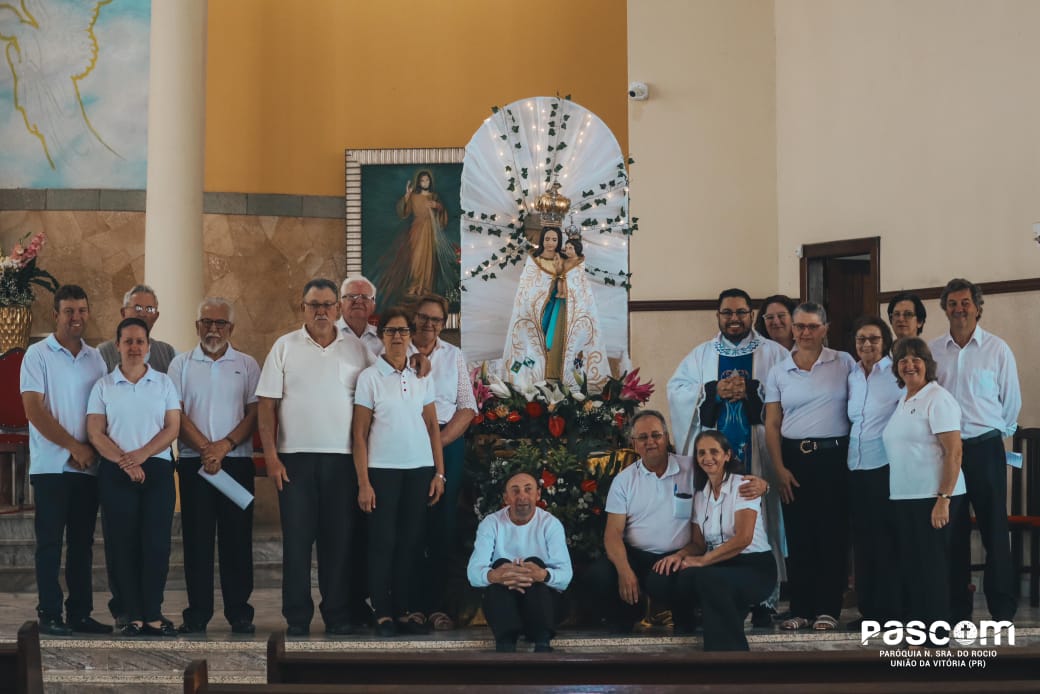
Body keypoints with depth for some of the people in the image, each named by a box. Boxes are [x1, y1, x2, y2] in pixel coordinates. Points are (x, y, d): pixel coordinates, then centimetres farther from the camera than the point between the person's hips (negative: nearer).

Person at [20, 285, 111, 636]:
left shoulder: (96, 358, 11)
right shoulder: (38, 354, -2)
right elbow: (34, 410, -9)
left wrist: (94, 449, -4)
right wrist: (74, 447, -11)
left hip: (89, 465, 4)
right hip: (51, 465, -4)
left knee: (82, 542, 7)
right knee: (50, 541, -2)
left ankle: (80, 613, 13)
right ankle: (49, 614, 3)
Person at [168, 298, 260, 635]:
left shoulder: (247, 365, 8)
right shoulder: (181, 364, 8)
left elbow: (255, 413, 1)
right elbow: (176, 414, 0)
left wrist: (225, 445, -13)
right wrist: (205, 448, -12)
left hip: (237, 461, 0)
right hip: (193, 462, 0)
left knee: (237, 538, 1)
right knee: (197, 538, 1)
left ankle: (240, 613, 7)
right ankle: (197, 614, 7)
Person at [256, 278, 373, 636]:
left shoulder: (356, 350, 7)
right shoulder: (285, 347, 4)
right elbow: (266, 405, 2)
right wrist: (270, 455, -6)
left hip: (343, 458, 1)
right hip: (294, 457, -1)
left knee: (339, 538, 4)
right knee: (297, 537, 2)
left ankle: (337, 613, 13)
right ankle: (297, 616, 9)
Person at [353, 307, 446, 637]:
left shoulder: (422, 377, 8)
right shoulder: (369, 377, -1)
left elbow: (433, 427, 11)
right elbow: (360, 434, -2)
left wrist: (439, 472, 4)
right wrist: (363, 483, -8)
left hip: (420, 469, 3)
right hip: (383, 470, -3)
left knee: (411, 541, 5)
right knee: (383, 541, -1)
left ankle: (405, 609, 12)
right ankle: (383, 613, 5)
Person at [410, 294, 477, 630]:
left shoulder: (454, 355, 10)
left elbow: (467, 407, 6)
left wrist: (439, 442, -8)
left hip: (448, 444, 2)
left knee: (442, 525, 0)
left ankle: (436, 604, 2)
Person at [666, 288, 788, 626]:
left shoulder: (773, 353, 8)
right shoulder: (701, 354, 15)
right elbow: (676, 390, 6)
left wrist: (751, 389, -13)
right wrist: (714, 390, -8)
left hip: (757, 455, -2)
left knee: (759, 524, -4)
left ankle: (764, 599, 0)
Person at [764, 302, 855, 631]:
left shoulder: (843, 363, 2)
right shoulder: (778, 372, 8)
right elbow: (772, 425, 6)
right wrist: (780, 469, -3)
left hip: (834, 456, -2)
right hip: (795, 458, 2)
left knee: (832, 533, 0)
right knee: (798, 535, 4)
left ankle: (828, 608, 7)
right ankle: (800, 609, 10)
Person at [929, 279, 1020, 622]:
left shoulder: (997, 349, -1)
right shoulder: (932, 350, 5)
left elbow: (1011, 400, 4)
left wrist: (997, 432, 10)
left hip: (985, 448, -2)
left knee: (995, 529, -1)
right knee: (953, 531, 7)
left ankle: (1003, 607, 7)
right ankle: (957, 607, 15)